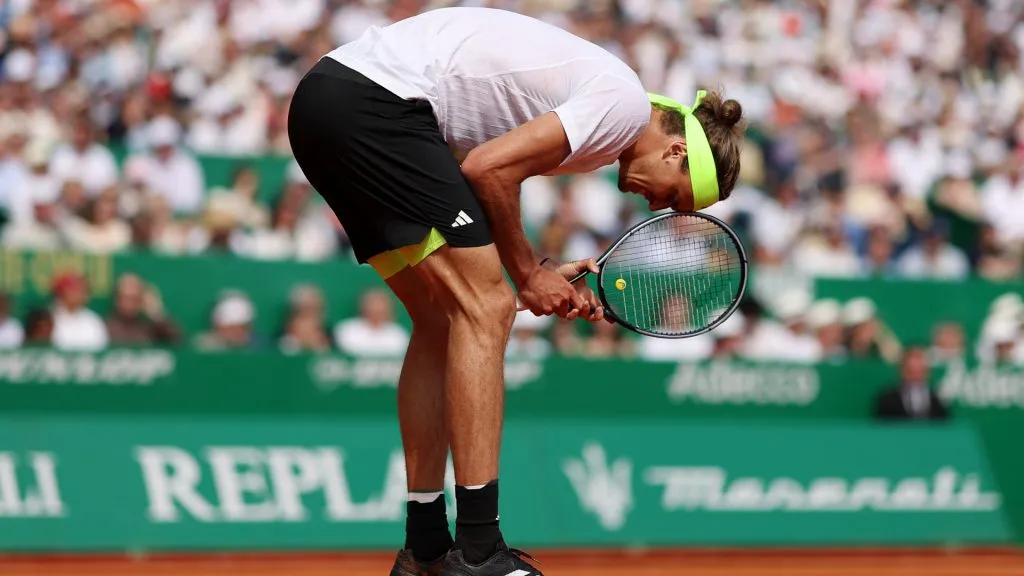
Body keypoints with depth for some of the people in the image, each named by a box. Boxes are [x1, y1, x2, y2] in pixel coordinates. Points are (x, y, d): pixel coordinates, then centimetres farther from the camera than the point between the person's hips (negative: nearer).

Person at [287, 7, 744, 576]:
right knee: (485, 310, -9)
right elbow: (488, 169, -13)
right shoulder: (626, 102, -6)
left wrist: (540, 274, 7)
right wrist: (528, 271, 1)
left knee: (442, 321, 15)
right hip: (377, 102, -11)